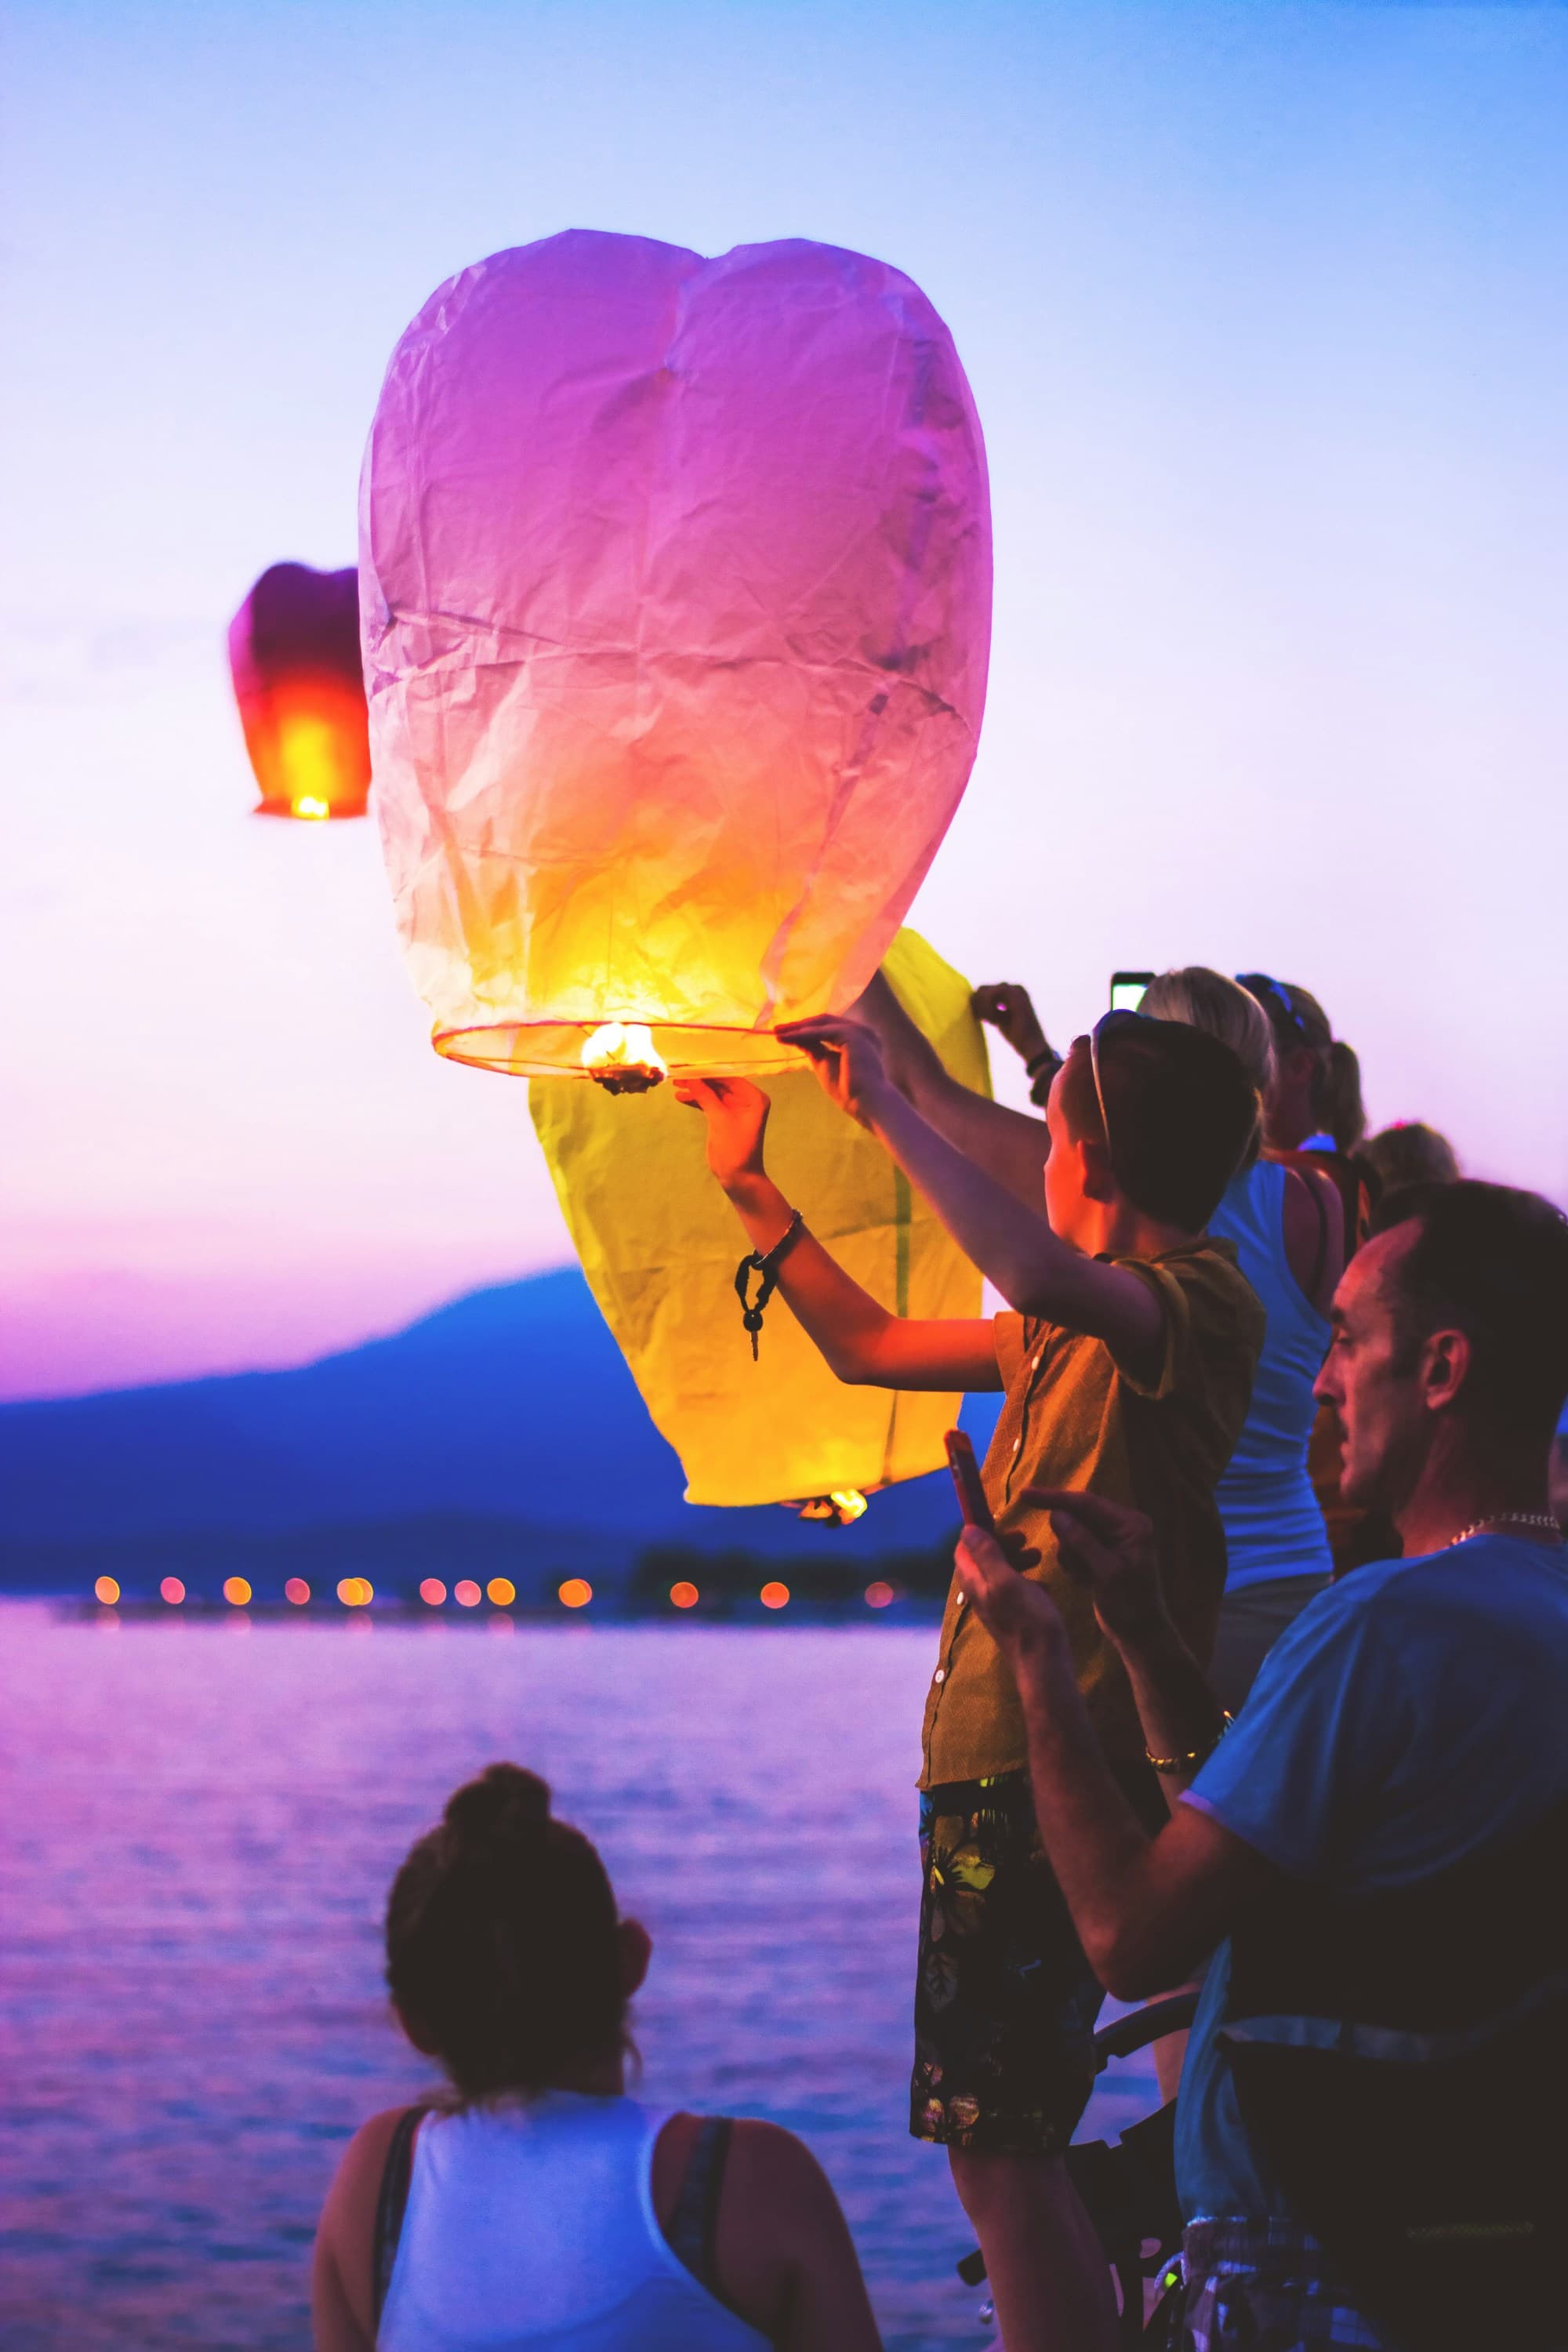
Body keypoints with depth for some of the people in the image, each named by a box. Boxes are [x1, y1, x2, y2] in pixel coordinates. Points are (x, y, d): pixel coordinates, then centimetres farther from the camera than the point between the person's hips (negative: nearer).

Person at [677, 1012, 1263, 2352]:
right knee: (1001, 2144, 16)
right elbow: (868, 1345, 30)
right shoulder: (1076, 1325, 19)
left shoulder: (1200, 1299, -11)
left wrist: (885, 1106, -25)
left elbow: (1039, 1271, -34)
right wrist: (749, 1184, 27)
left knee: (1002, 2150, -11)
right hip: (997, 1757, 10)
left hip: (1063, 1774, -10)